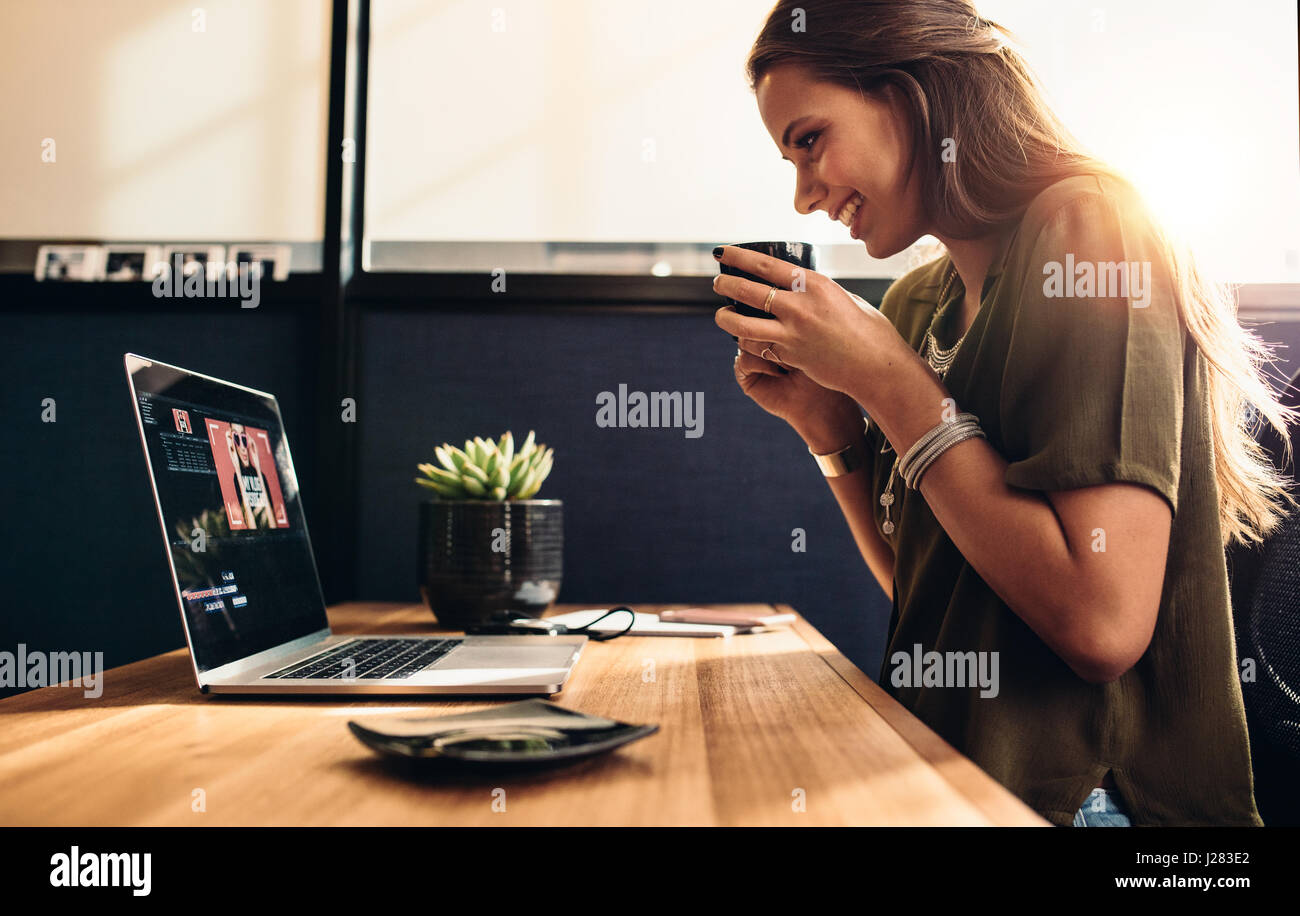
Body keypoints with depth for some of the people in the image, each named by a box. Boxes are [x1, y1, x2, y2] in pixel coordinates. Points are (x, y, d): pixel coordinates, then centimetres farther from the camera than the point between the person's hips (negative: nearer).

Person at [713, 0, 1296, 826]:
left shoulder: (1083, 223, -13)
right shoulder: (912, 303, 8)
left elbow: (1104, 623, -23)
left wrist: (890, 384, -17)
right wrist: (830, 425, -1)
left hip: (1088, 793, -6)